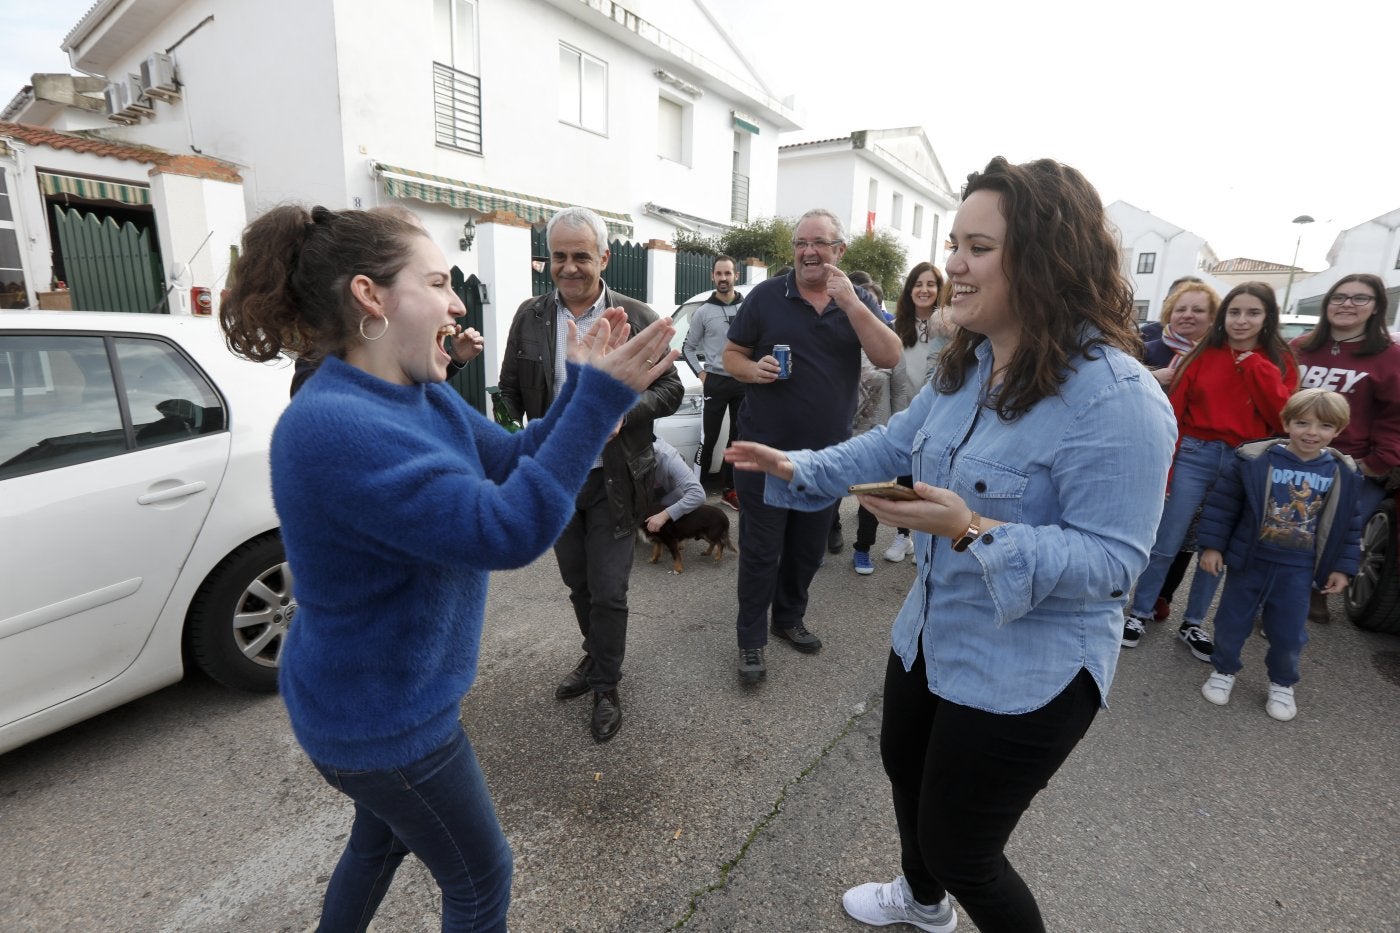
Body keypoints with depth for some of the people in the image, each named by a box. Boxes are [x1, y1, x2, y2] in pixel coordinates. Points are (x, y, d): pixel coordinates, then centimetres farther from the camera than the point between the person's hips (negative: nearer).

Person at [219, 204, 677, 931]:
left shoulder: (424, 397, -2)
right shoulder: (330, 426, -31)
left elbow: (516, 462, 2)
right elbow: (507, 530, -37)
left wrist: (581, 385, -12)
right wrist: (600, 397, -35)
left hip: (383, 694, 9)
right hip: (379, 718, -9)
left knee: (381, 839, 33)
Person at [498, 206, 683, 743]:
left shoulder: (638, 318, -7)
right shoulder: (530, 316, 0)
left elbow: (669, 389, -6)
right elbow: (510, 389, 8)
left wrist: (623, 412, -22)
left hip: (613, 481, -3)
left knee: (608, 590, 5)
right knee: (577, 582, 20)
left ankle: (606, 687, 28)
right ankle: (595, 658, 45)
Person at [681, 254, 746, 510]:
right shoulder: (703, 312, 0)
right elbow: (688, 348, 8)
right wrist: (701, 373, -2)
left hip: (744, 382, 3)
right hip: (716, 382, -2)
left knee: (738, 439, 9)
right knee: (708, 439, -2)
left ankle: (728, 490, 20)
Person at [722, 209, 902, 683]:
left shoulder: (859, 301, 4)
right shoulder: (766, 296, -1)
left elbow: (889, 357, -10)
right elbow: (732, 355, 4)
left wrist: (849, 302, -19)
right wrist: (754, 369, -19)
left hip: (828, 453, 3)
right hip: (765, 449, -3)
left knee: (808, 548, 17)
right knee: (760, 550, 4)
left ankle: (789, 618, 38)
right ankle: (751, 639, 20)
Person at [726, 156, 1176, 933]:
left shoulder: (1116, 399, -26)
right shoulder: (965, 367, 1)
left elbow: (1109, 559, -27)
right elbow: (893, 444, 6)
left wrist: (970, 531, -37)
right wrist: (798, 468, -4)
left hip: (1027, 671, -8)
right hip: (930, 635, 9)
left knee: (960, 851, 10)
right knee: (903, 768, 30)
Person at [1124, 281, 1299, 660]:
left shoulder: (1280, 362, 6)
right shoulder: (1203, 355, 0)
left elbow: (1283, 417, -8)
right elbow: (1173, 411, -4)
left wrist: (1255, 366, -10)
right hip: (1195, 456, -2)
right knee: (1166, 544, 0)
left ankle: (1193, 623, 27)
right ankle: (1139, 613, 17)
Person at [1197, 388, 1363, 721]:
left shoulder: (1344, 474, -1)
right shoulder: (1254, 459, -11)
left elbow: (1350, 525, 8)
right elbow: (1222, 503, -7)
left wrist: (1342, 567, 6)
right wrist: (1212, 545, -8)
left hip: (1297, 570, 2)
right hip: (1248, 560, -2)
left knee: (1289, 634, 9)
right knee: (1232, 623, 10)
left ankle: (1282, 683, 34)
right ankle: (1224, 670, 32)